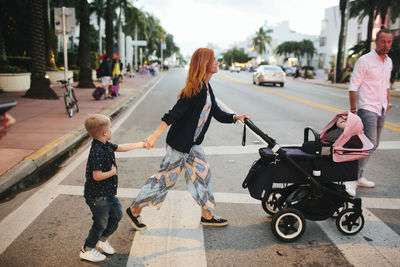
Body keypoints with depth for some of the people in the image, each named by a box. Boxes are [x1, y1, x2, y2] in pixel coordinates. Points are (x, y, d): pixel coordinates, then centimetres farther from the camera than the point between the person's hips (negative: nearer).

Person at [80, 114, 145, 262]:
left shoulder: (106, 145, 1)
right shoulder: (97, 151, -28)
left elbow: (121, 147, 18)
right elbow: (97, 176, -33)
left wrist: (141, 144, 24)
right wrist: (112, 172, -16)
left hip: (108, 193, 9)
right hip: (98, 196, -9)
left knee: (116, 216, 19)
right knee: (101, 223, 7)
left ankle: (102, 240, 41)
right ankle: (87, 250, 28)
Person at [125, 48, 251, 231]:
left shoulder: (206, 88, 7)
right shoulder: (195, 89, -23)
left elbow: (217, 113, 13)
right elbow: (174, 113, -27)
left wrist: (235, 117, -1)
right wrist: (154, 136, -30)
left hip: (192, 143, 9)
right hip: (179, 142, -9)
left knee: (202, 173, 14)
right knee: (167, 177, 1)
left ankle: (207, 215, 28)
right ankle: (134, 210, 18)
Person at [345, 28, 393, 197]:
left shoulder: (389, 62, 13)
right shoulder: (365, 61, -11)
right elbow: (353, 86, -13)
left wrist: (388, 101, 20)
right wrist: (353, 109, -17)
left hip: (381, 109, 8)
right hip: (367, 108, -8)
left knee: (373, 144, 11)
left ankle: (359, 176, 21)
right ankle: (352, 180, -11)